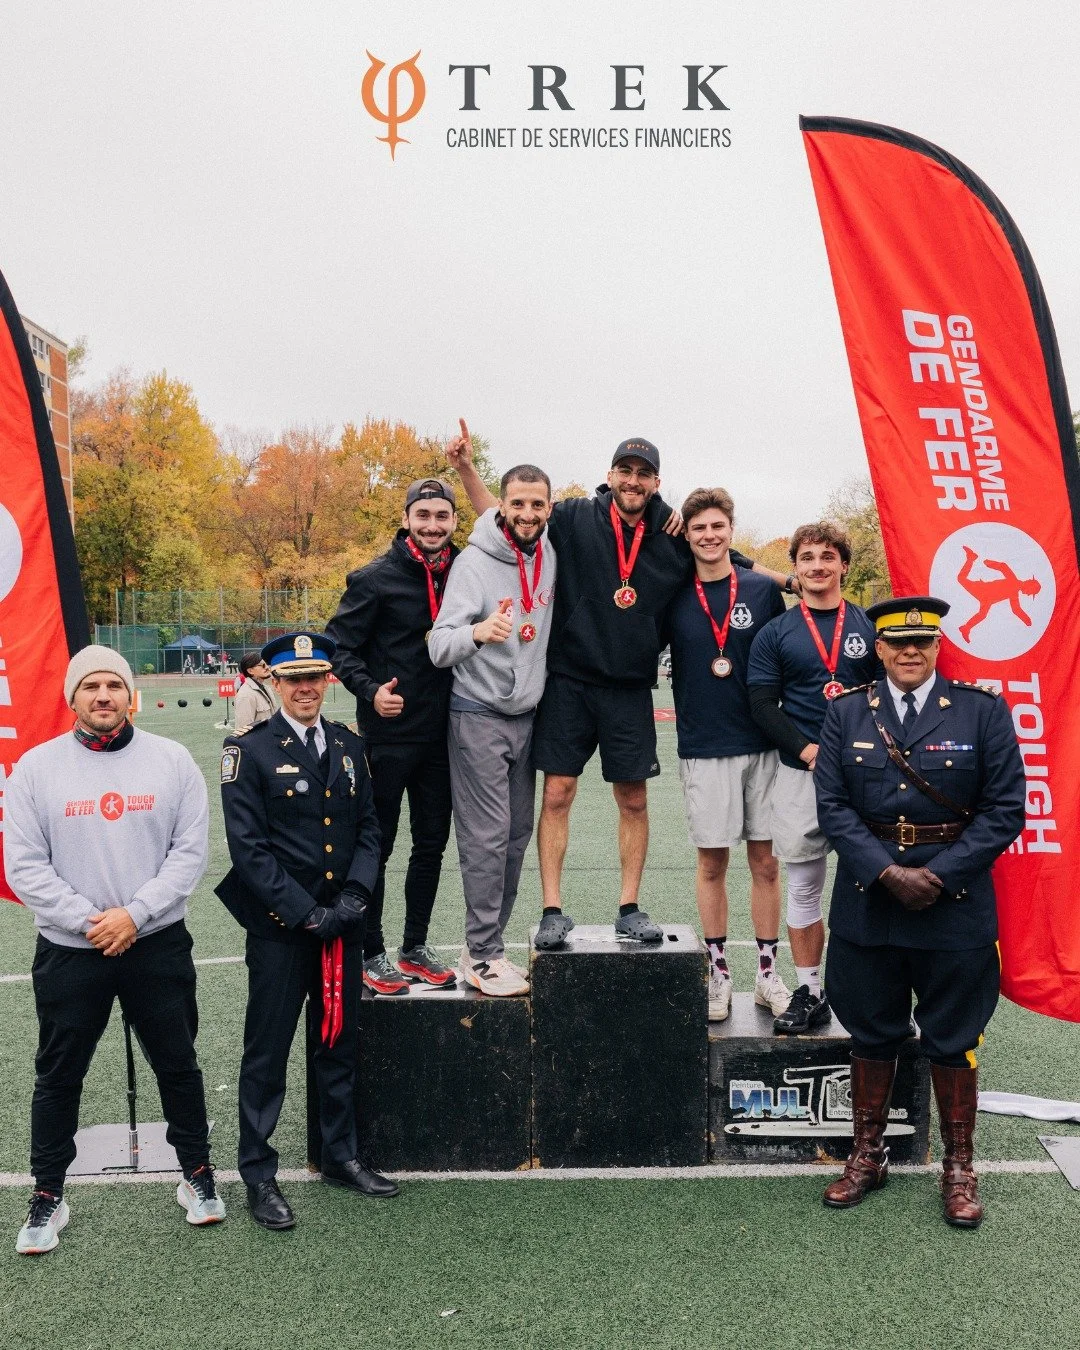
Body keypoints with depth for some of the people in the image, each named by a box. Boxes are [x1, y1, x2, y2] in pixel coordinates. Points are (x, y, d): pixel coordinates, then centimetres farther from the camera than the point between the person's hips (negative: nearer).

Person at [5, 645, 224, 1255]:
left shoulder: (172, 760, -3)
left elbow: (190, 851, -5)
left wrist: (135, 913, -15)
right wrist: (88, 920, -14)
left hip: (158, 945, 0)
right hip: (69, 951, 0)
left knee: (178, 1064, 12)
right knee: (59, 1075, 13)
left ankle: (198, 1173, 31)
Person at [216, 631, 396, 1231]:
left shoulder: (349, 745, 8)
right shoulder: (249, 751, -7)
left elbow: (369, 829, 9)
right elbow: (248, 848, -12)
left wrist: (352, 898, -5)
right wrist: (304, 912, -15)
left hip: (342, 924, 5)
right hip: (279, 928, -5)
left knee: (341, 1045, 16)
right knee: (266, 1054, 5)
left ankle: (341, 1156, 33)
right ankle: (258, 1175, 20)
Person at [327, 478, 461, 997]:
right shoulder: (376, 578, -9)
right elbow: (341, 646, -8)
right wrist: (370, 691, -21)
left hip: (440, 734, 5)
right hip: (388, 733, -5)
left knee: (432, 842, 13)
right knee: (377, 844, 4)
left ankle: (415, 947, 27)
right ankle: (372, 954, 17)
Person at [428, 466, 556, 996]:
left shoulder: (551, 556, 4)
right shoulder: (475, 562, -14)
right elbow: (439, 647, -20)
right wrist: (478, 631, -40)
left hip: (526, 715, 7)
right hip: (479, 717, -6)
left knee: (517, 834, 10)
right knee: (487, 837, -5)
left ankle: (487, 943, 23)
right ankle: (483, 956, 5)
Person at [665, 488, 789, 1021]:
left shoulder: (764, 591, 3)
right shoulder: (674, 598, 1)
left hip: (762, 745, 1)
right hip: (703, 749, 0)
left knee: (766, 860, 6)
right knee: (711, 862, 6)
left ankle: (767, 972, 18)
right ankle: (717, 972, 18)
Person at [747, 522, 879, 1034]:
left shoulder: (871, 627, 8)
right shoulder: (775, 634, 5)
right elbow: (763, 705, 0)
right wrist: (808, 749, -13)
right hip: (800, 774, 0)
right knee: (804, 887, 7)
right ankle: (809, 993, 17)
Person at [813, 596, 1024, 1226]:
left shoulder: (984, 711, -2)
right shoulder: (846, 715, 3)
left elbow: (1005, 809, -6)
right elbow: (833, 805, -3)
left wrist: (940, 876, -14)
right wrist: (889, 873, -15)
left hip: (956, 908, -1)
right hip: (866, 906, 2)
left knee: (953, 1042, 11)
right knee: (871, 1035, 14)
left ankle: (959, 1168, 29)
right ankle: (868, 1156, 31)